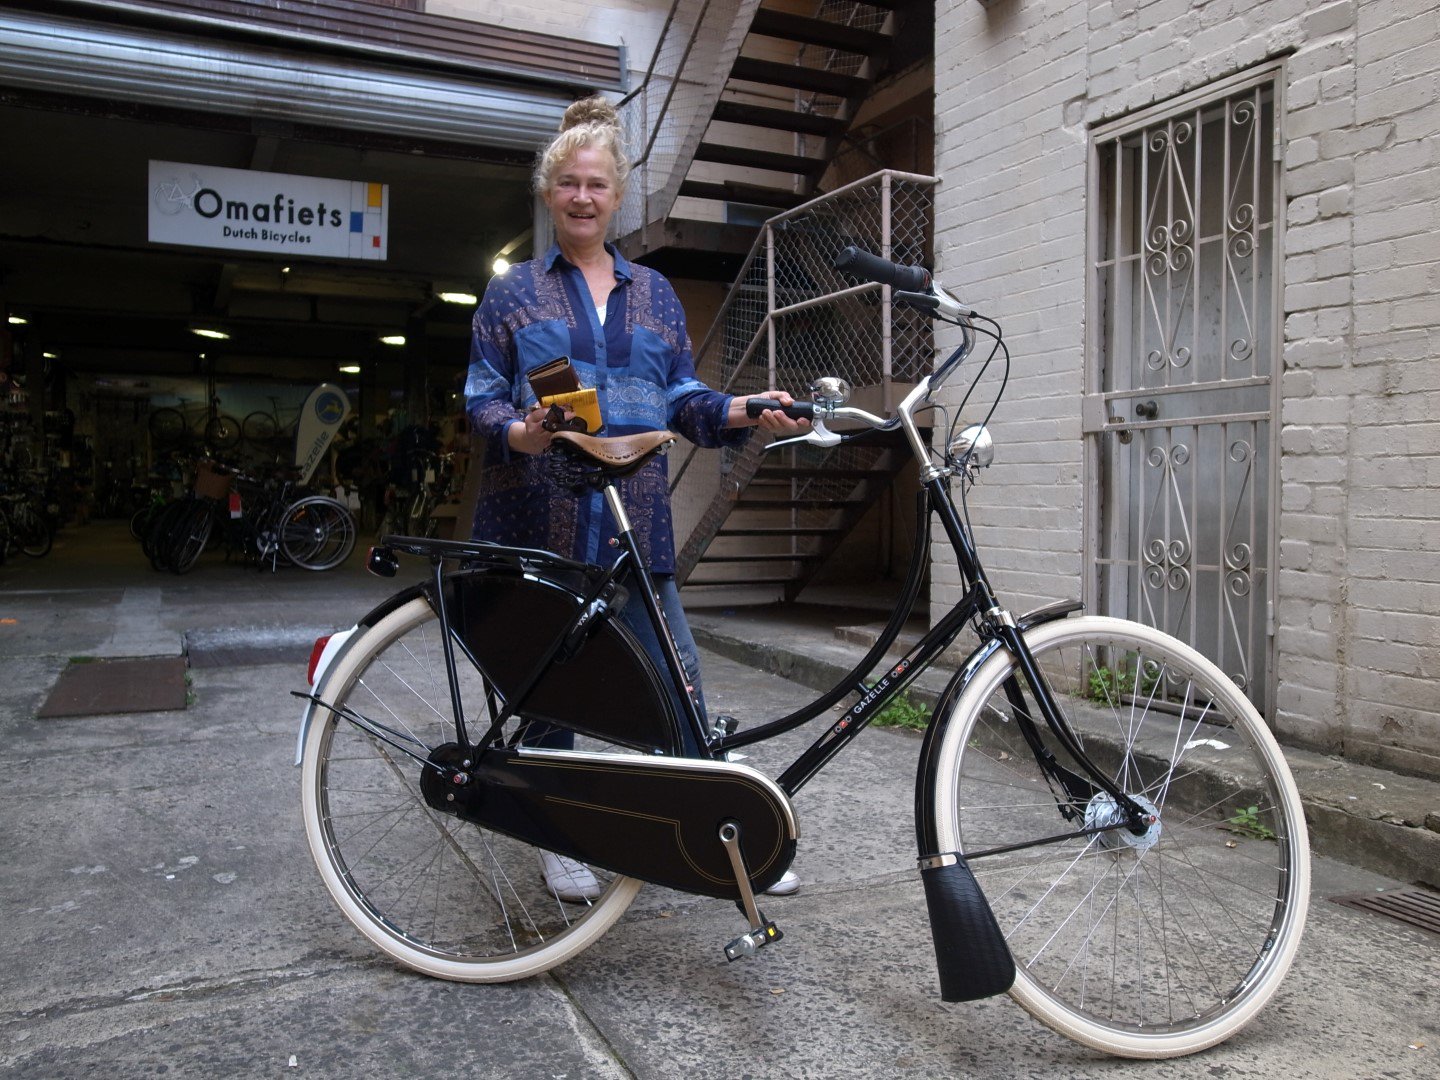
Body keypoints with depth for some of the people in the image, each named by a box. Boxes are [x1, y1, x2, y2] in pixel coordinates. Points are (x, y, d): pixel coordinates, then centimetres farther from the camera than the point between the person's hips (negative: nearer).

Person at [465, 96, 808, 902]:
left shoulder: (654, 293, 16)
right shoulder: (512, 293, 9)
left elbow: (681, 397, 11)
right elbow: (482, 398, 2)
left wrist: (743, 412, -9)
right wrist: (520, 433, -21)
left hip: (634, 524, 1)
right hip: (539, 523, -1)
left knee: (678, 685, -1)